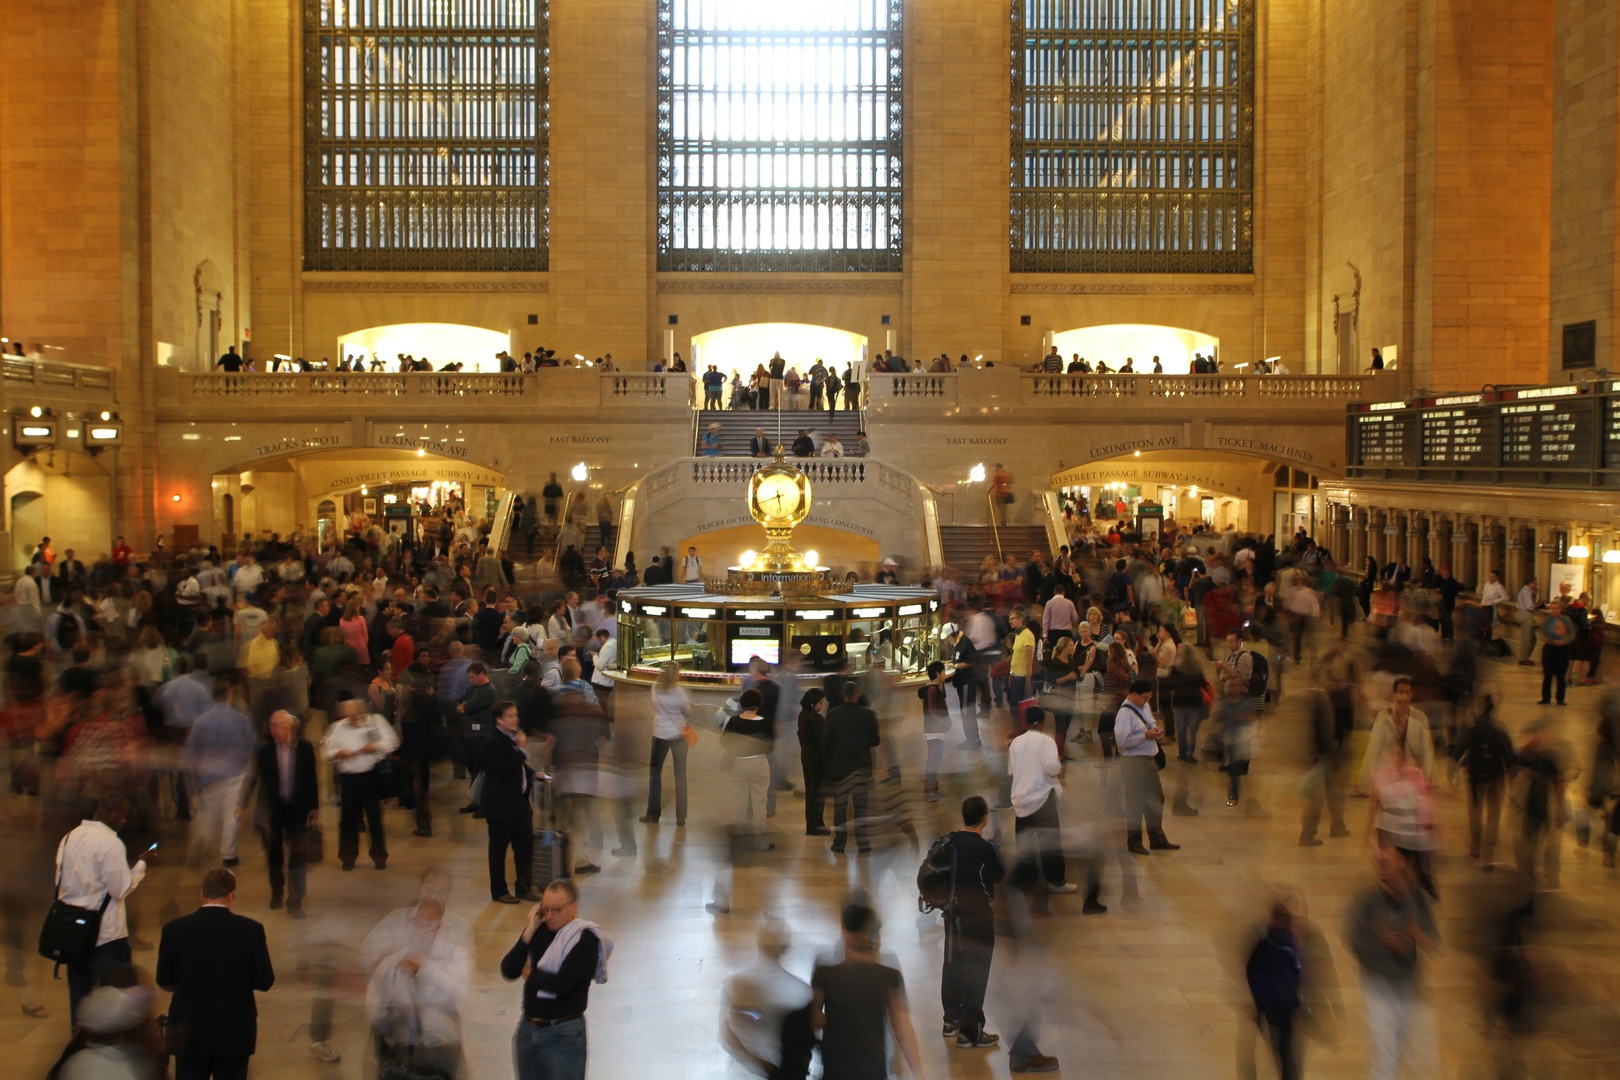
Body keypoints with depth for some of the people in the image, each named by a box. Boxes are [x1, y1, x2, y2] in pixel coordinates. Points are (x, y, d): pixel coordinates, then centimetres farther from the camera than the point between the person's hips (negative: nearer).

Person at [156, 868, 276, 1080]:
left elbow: (164, 981, 1)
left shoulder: (174, 929, -9)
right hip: (234, 1034, -1)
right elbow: (265, 982, -8)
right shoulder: (251, 929, -13)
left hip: (189, 1033, 1)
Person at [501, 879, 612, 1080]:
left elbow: (561, 984, -24)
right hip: (527, 1030, 6)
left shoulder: (585, 939, -14)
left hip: (563, 1034, -5)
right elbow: (508, 971, -4)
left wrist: (530, 974, -6)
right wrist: (528, 933, -13)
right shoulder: (539, 931, 3)